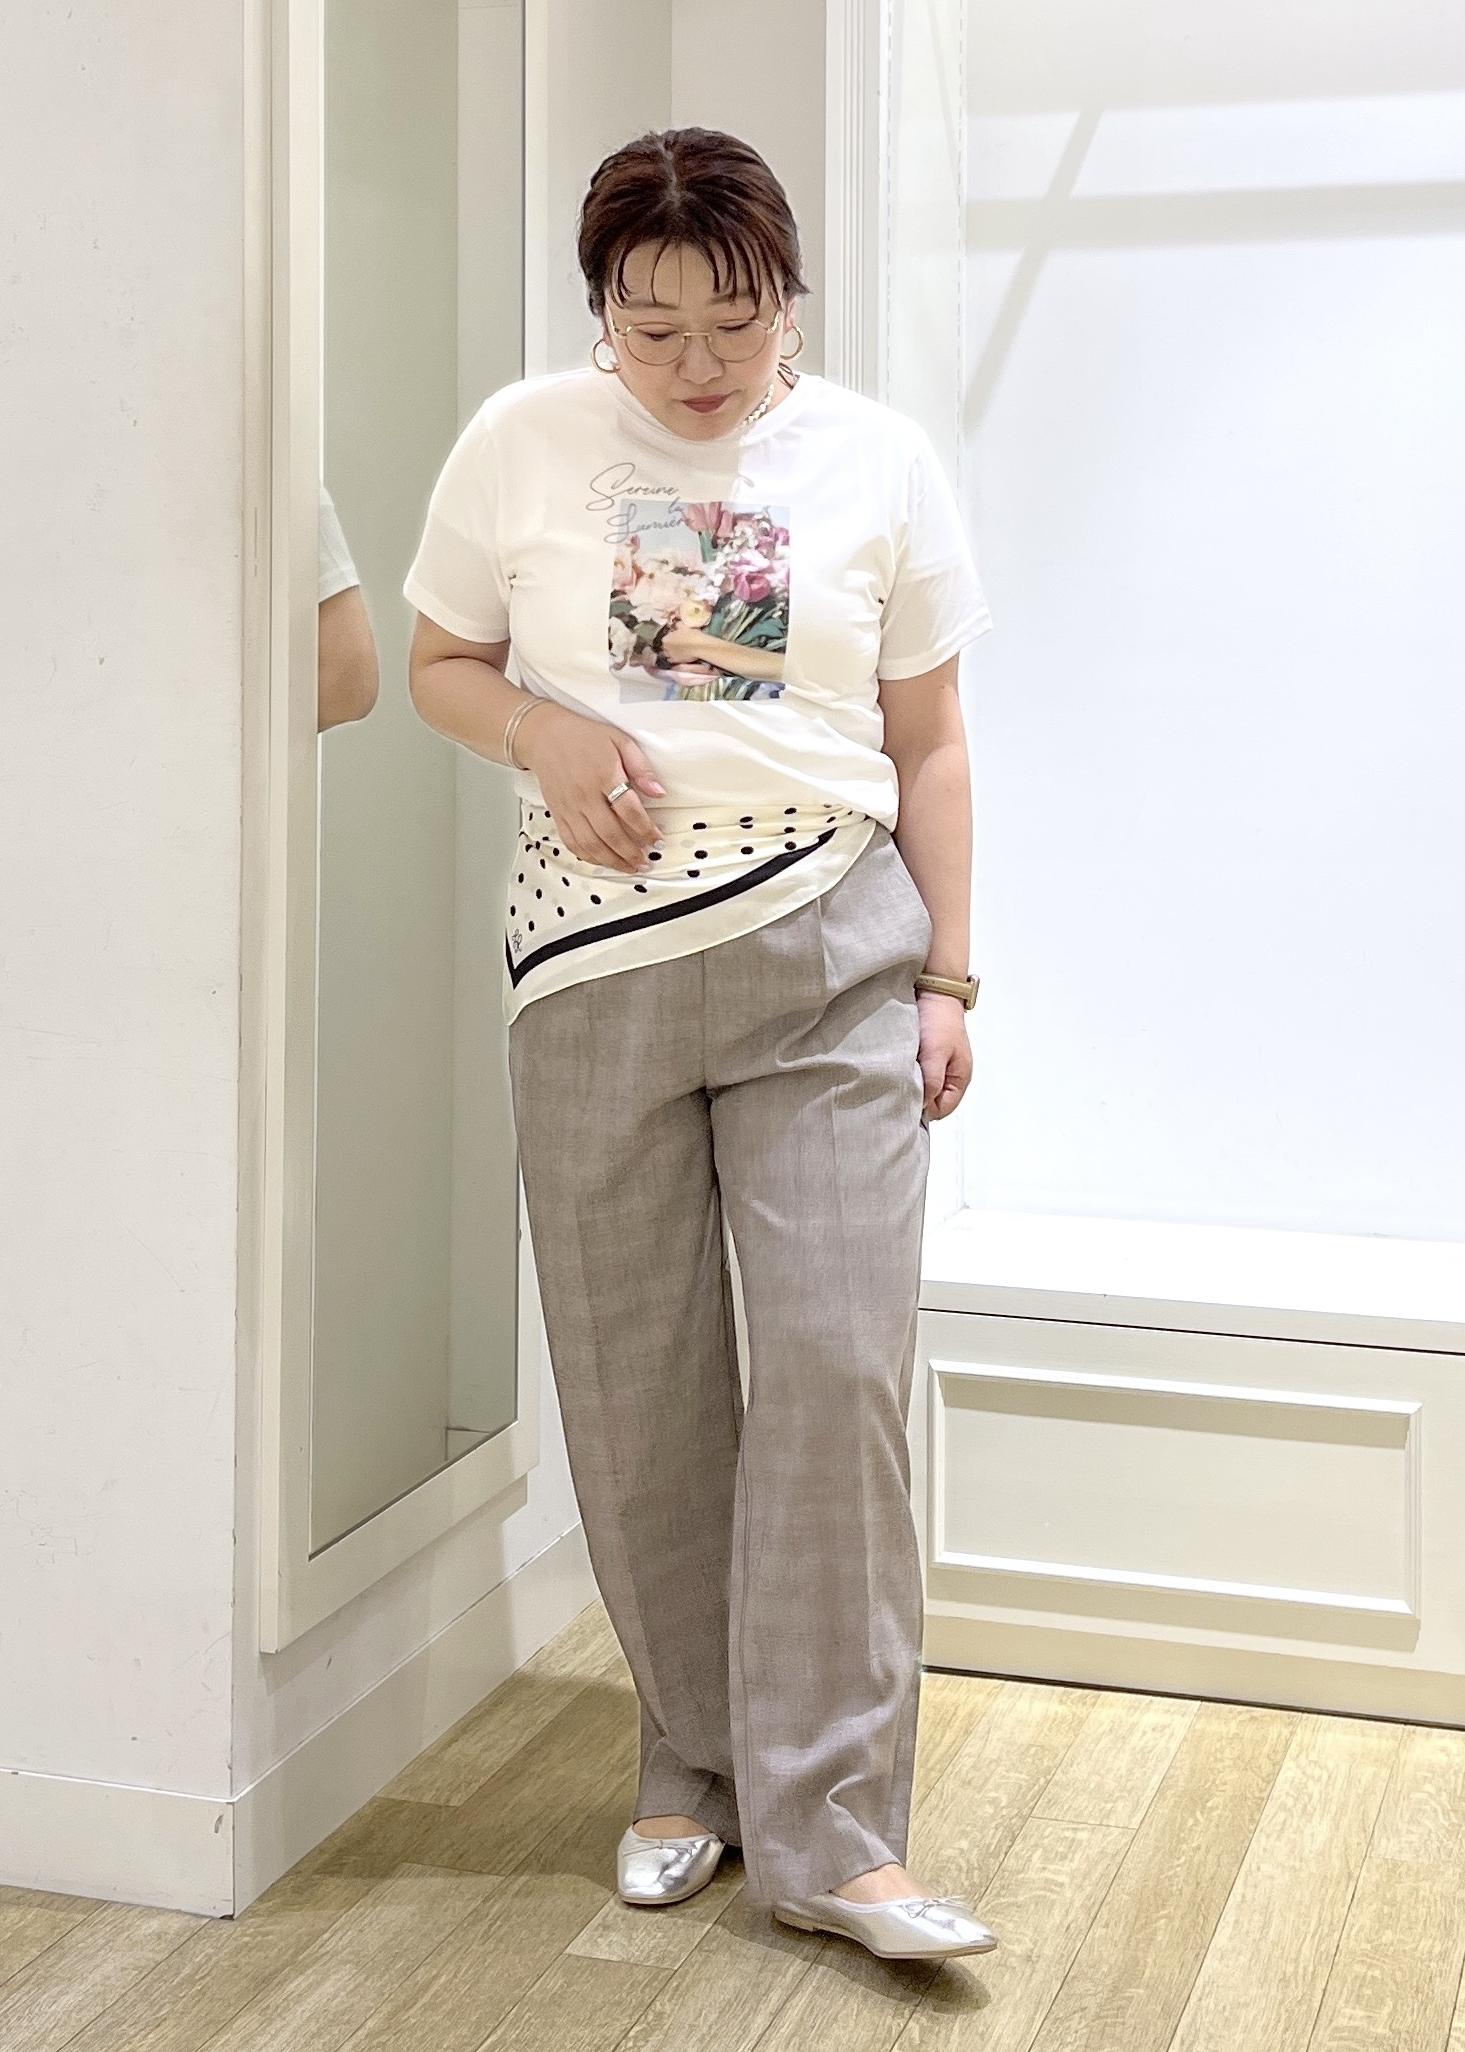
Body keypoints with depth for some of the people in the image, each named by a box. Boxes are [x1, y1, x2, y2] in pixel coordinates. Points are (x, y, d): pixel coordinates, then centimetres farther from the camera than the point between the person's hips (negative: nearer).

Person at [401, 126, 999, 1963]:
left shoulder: (876, 459, 4)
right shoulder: (522, 445, 3)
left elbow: (928, 746, 8)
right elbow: (436, 666, 12)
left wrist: (945, 976, 3)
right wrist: (545, 732, -10)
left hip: (831, 953, 0)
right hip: (595, 967, 1)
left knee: (839, 1364, -7)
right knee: (636, 1384, 6)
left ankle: (828, 1833, 1)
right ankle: (692, 1766, 25)